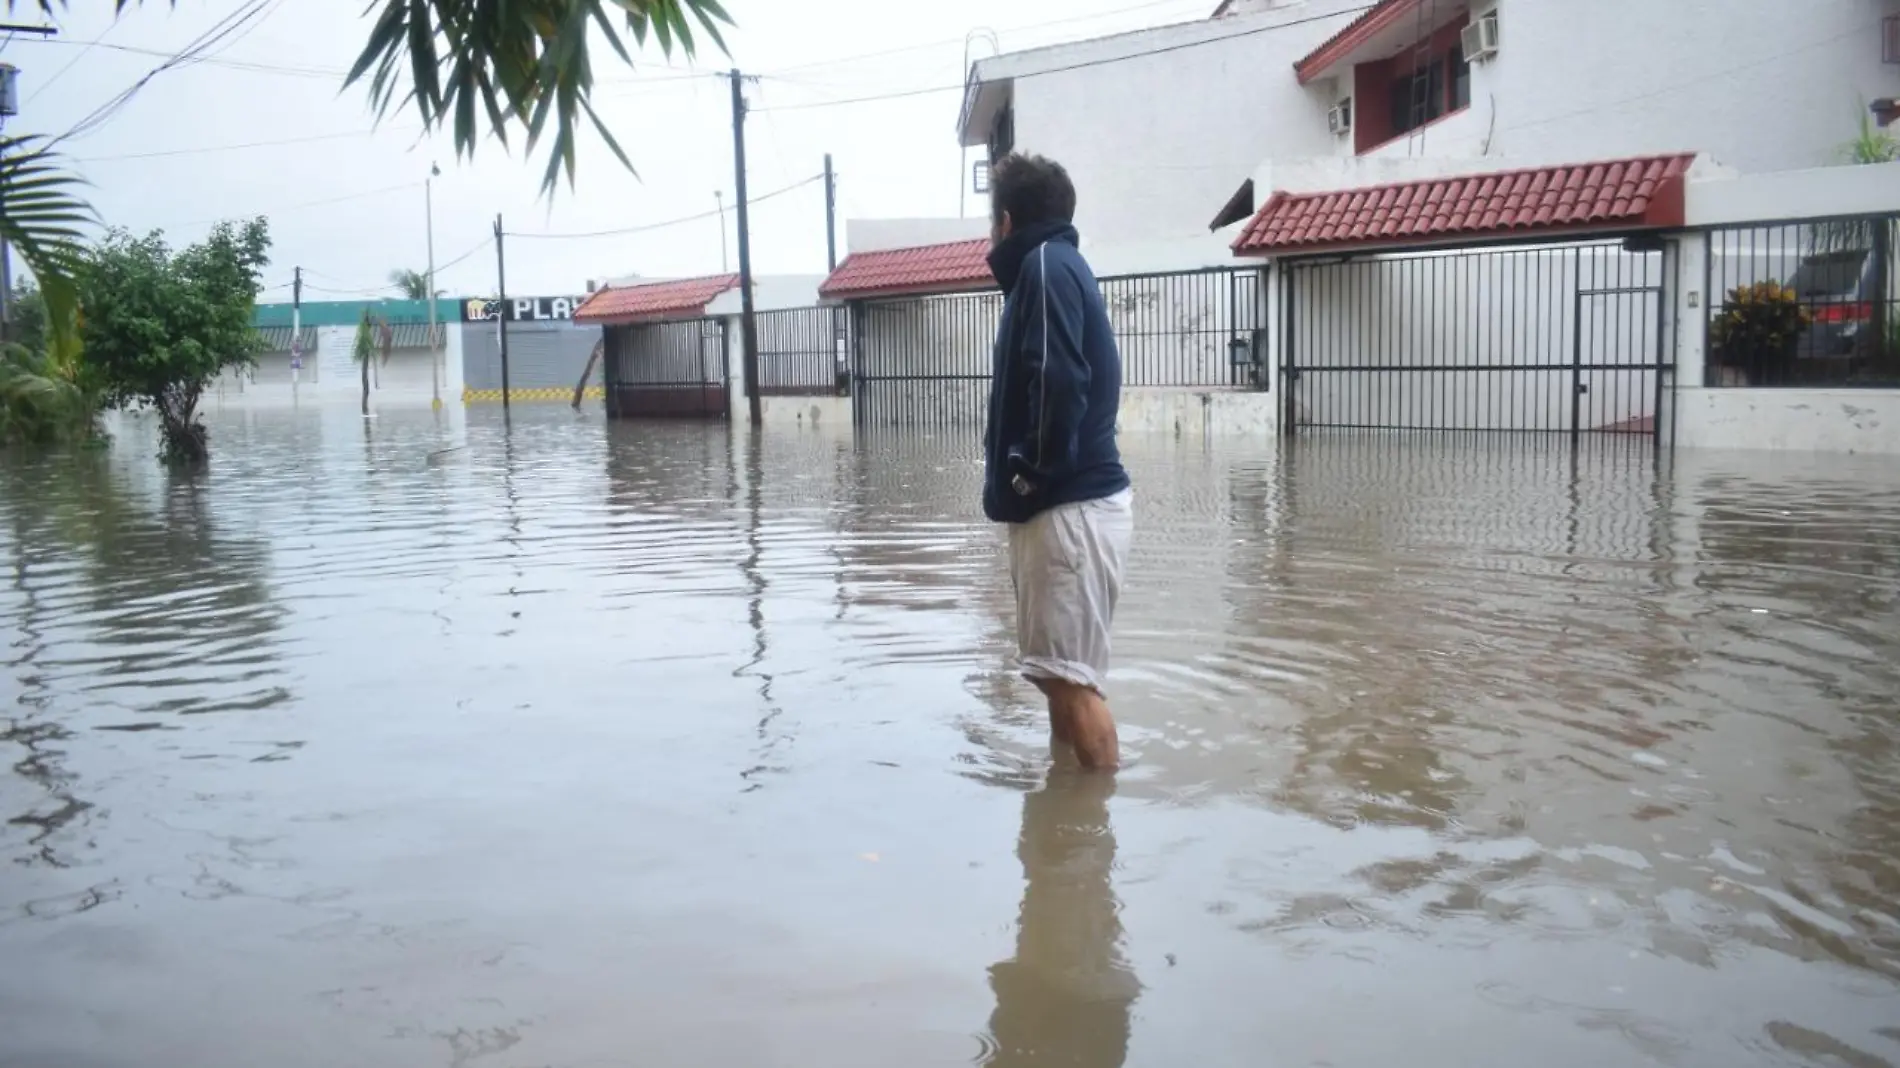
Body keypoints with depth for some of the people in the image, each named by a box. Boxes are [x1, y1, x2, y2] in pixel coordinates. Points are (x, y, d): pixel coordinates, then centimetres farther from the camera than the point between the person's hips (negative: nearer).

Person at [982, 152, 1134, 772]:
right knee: (1059, 671, 17)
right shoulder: (1050, 267, 19)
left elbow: (1061, 381, -24)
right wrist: (1025, 474, 9)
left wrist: (1035, 473, -14)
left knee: (1073, 677, -6)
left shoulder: (1047, 265, -10)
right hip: (1066, 504, 10)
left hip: (1070, 507, -10)